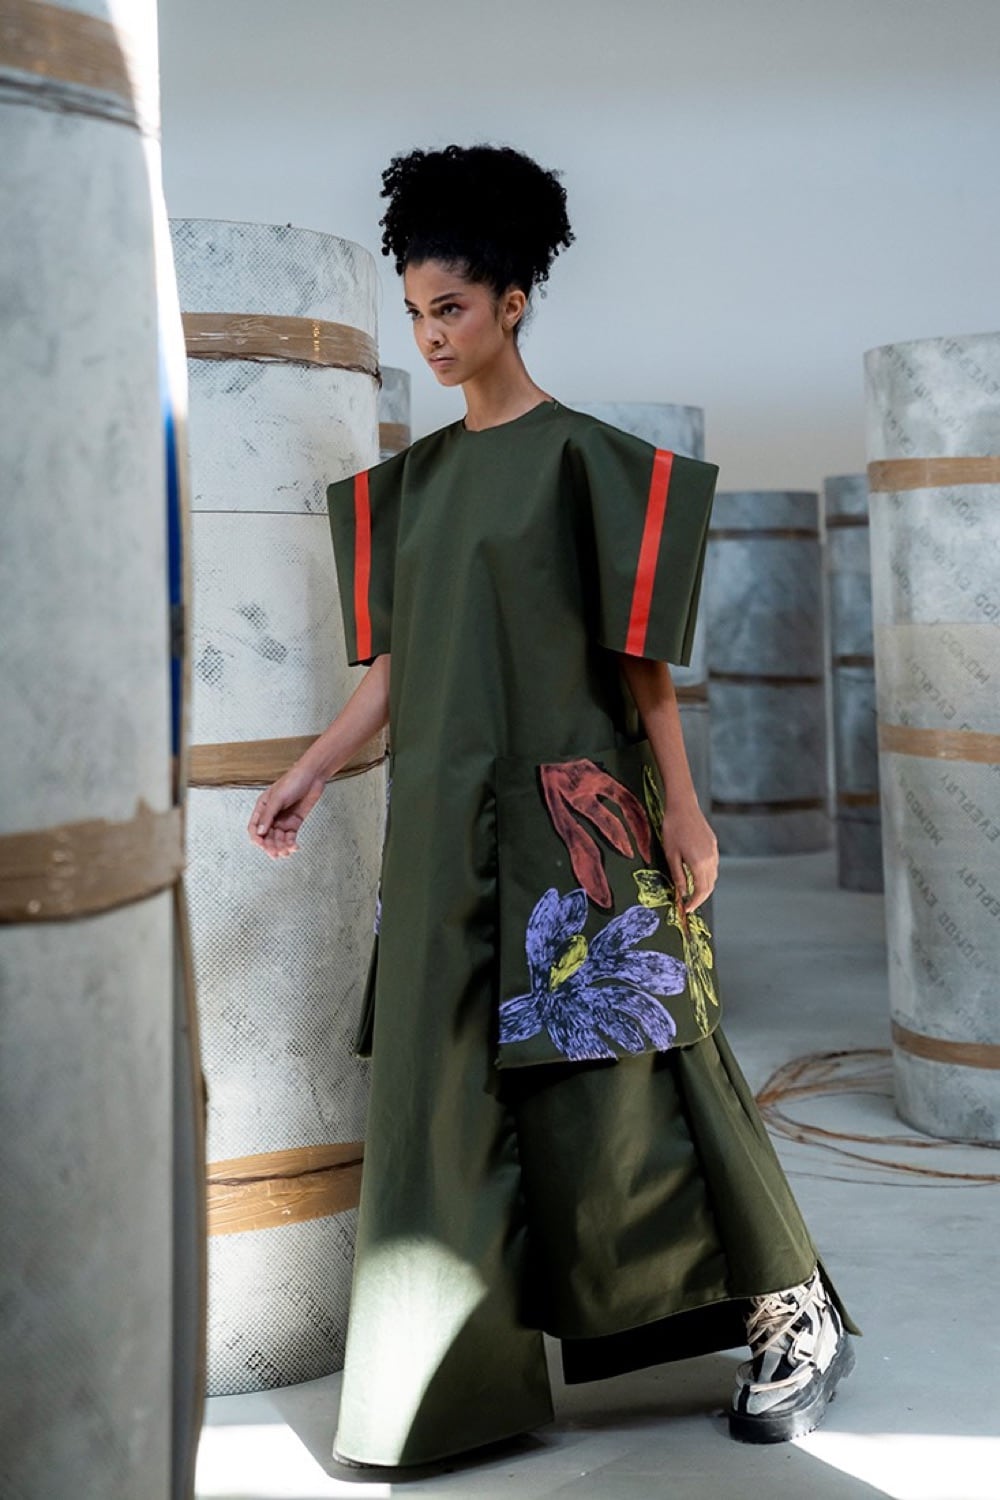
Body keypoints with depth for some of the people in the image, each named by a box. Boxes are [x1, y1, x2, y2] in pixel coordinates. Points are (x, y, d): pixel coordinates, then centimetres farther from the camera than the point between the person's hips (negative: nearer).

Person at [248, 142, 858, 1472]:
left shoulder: (583, 455, -2)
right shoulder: (413, 479, 14)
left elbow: (641, 651, -5)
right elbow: (394, 661, 14)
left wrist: (681, 804, -8)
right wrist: (313, 770, 4)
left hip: (568, 813, -6)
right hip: (444, 824, 6)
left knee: (616, 1089, -3)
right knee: (444, 1095, 5)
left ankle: (798, 1318, 15)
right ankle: (458, 1388, 16)